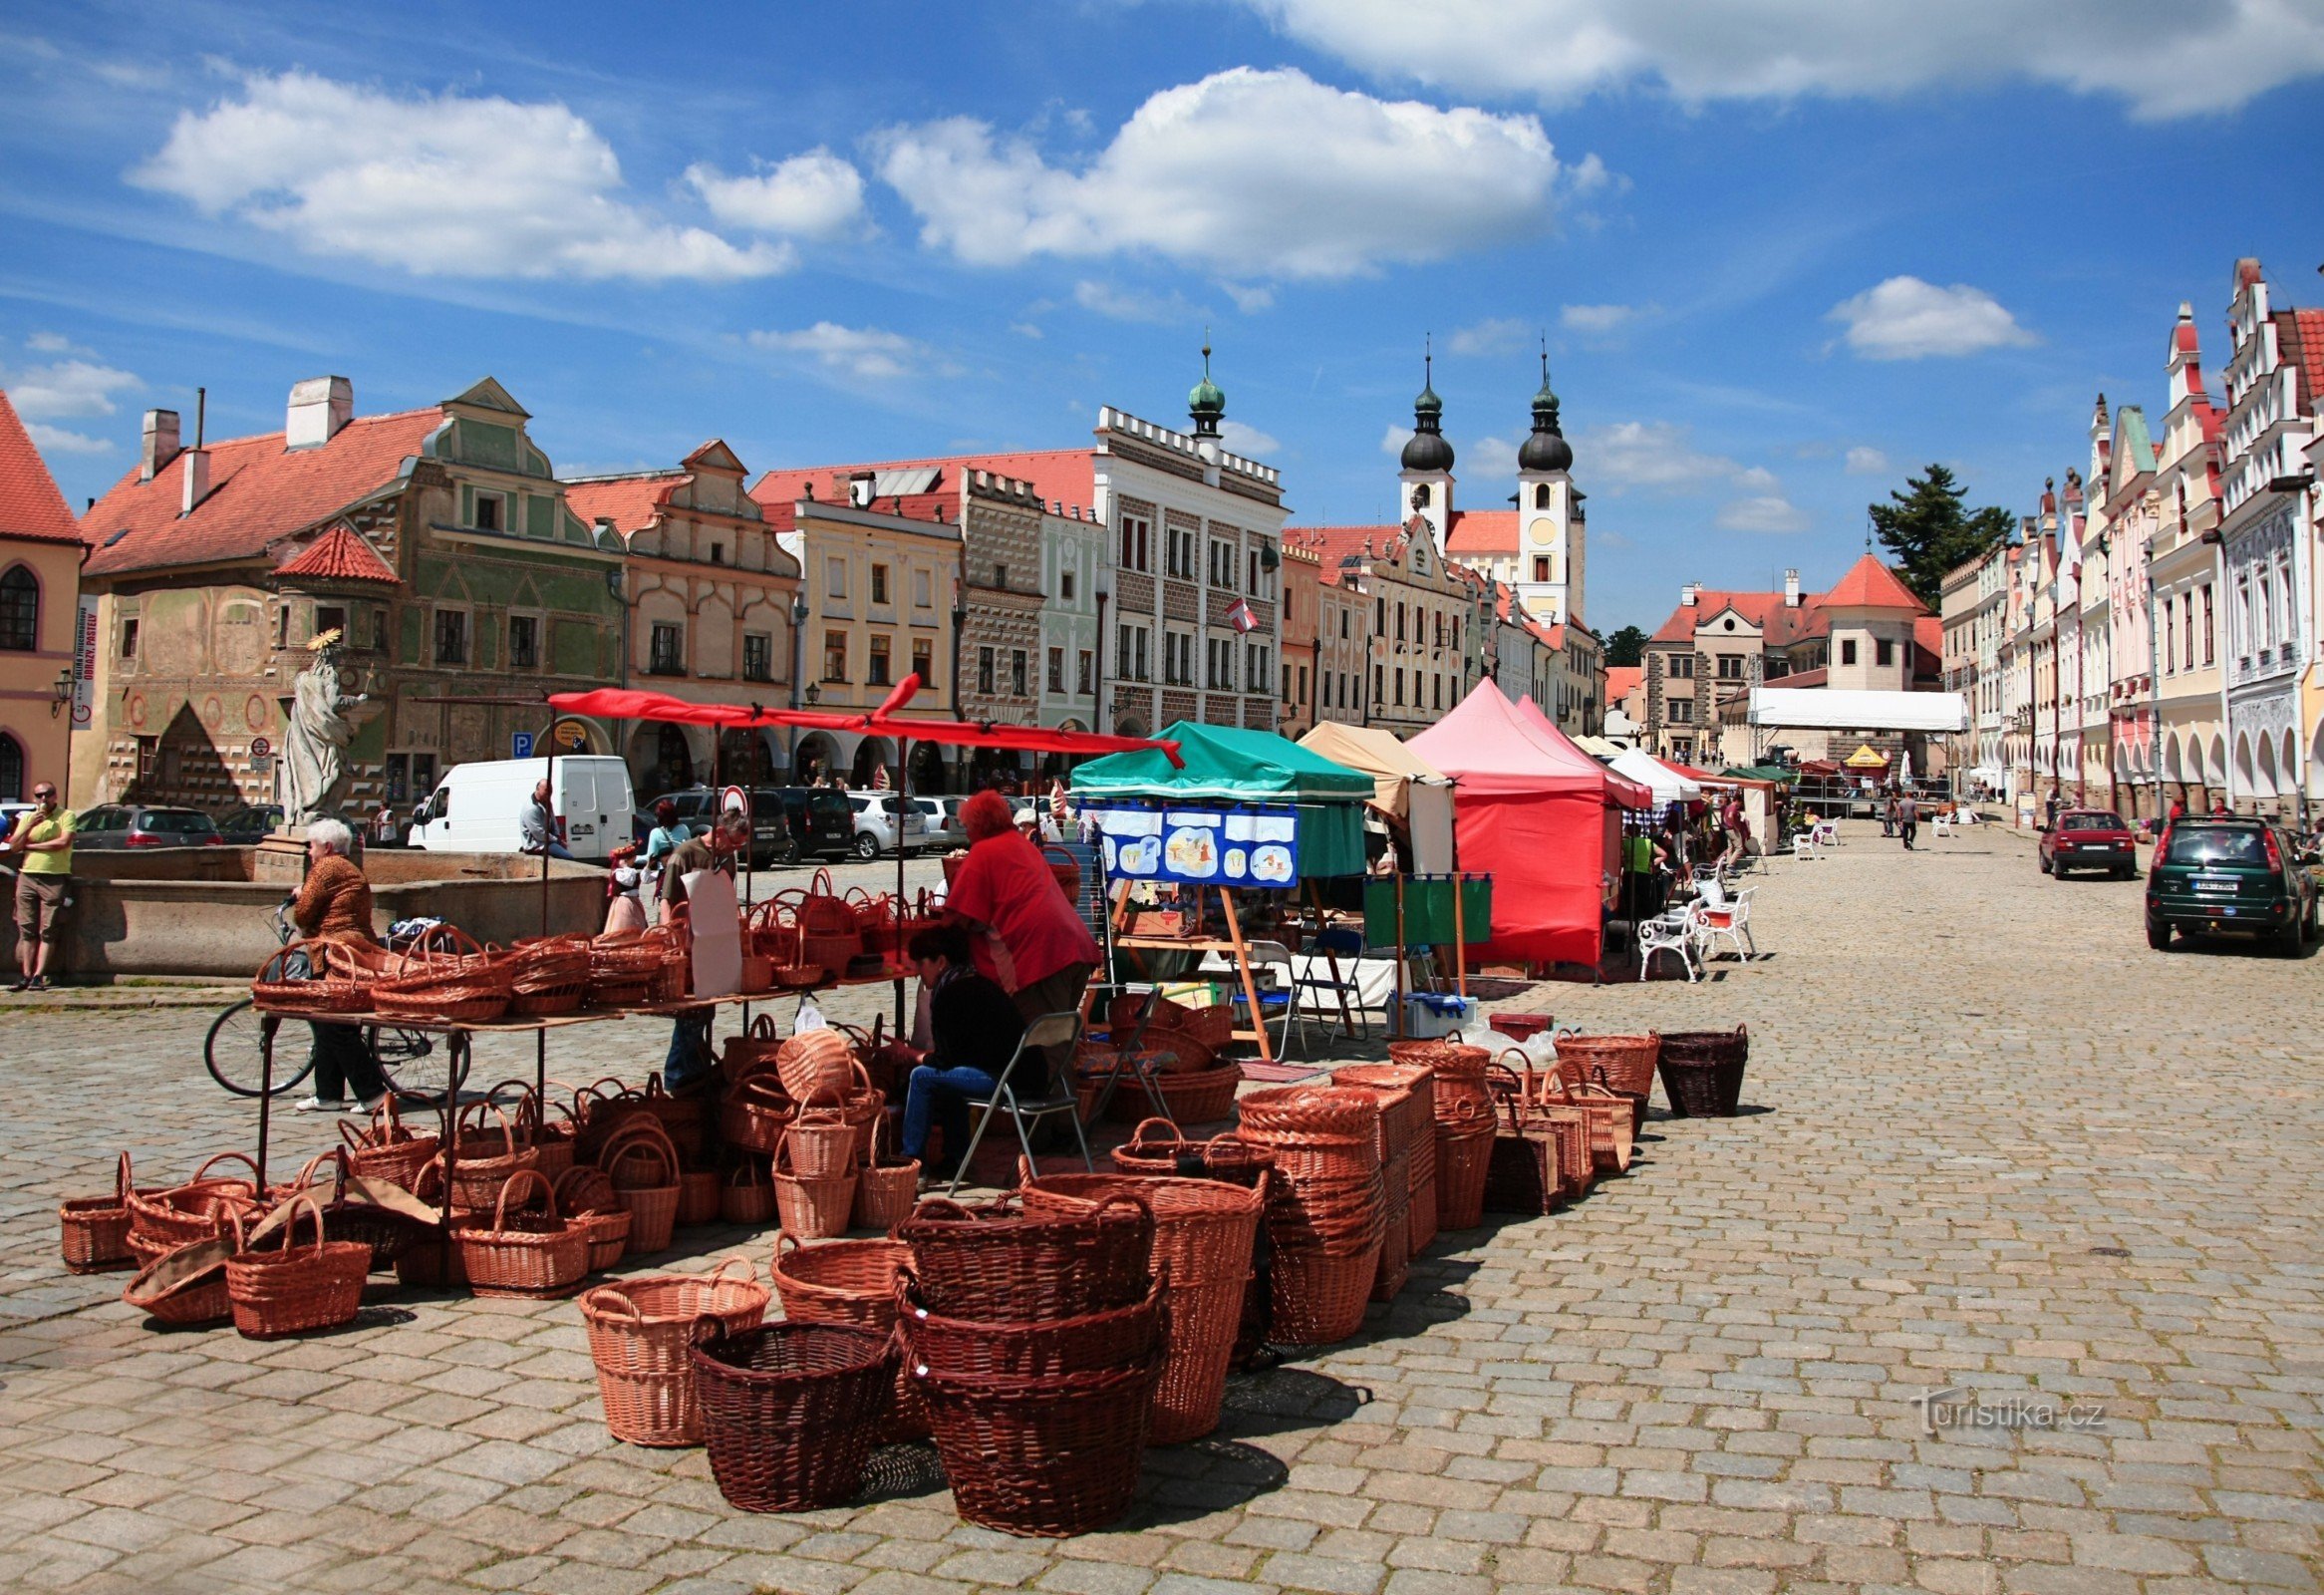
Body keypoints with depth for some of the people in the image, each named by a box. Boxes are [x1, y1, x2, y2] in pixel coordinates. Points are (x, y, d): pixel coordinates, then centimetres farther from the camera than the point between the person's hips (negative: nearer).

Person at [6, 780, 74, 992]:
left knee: (48, 931, -4)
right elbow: (13, 846, 8)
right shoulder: (27, 818, 17)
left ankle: (38, 976, -4)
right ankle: (25, 975, 3)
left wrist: (30, 845, -4)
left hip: (55, 878, -4)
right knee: (26, 929, 1)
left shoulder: (66, 816, 3)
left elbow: (64, 842, -13)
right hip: (27, 877, 4)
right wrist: (29, 826, -7)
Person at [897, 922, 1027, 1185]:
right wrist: (928, 1056, 19)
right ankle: (955, 1159, 28)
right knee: (947, 1075, 27)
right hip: (1031, 1074, 10)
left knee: (922, 1077, -1)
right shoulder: (977, 983, 19)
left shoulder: (950, 993, -10)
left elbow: (945, 1059, -8)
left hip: (1011, 1081, -10)